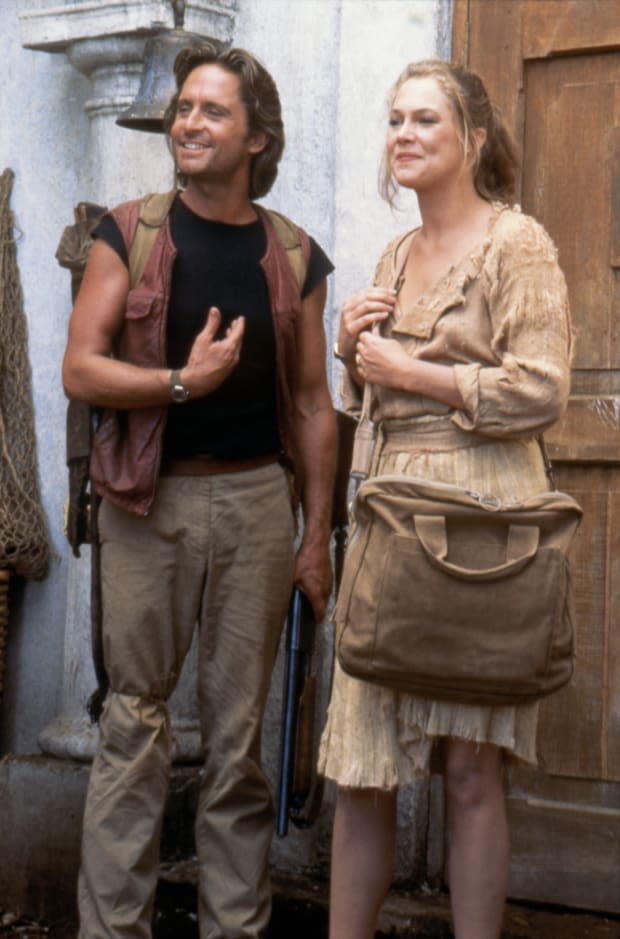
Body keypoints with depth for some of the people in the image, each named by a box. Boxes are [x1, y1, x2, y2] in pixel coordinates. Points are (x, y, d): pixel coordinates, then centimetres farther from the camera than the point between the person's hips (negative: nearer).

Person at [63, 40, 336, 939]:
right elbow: (80, 369, -3)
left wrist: (318, 536, 5)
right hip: (149, 499, -1)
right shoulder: (129, 235, 3)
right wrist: (183, 381, -16)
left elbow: (312, 406, 9)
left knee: (240, 728, 7)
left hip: (256, 500, 2)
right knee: (134, 722, 1)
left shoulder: (294, 257, 7)